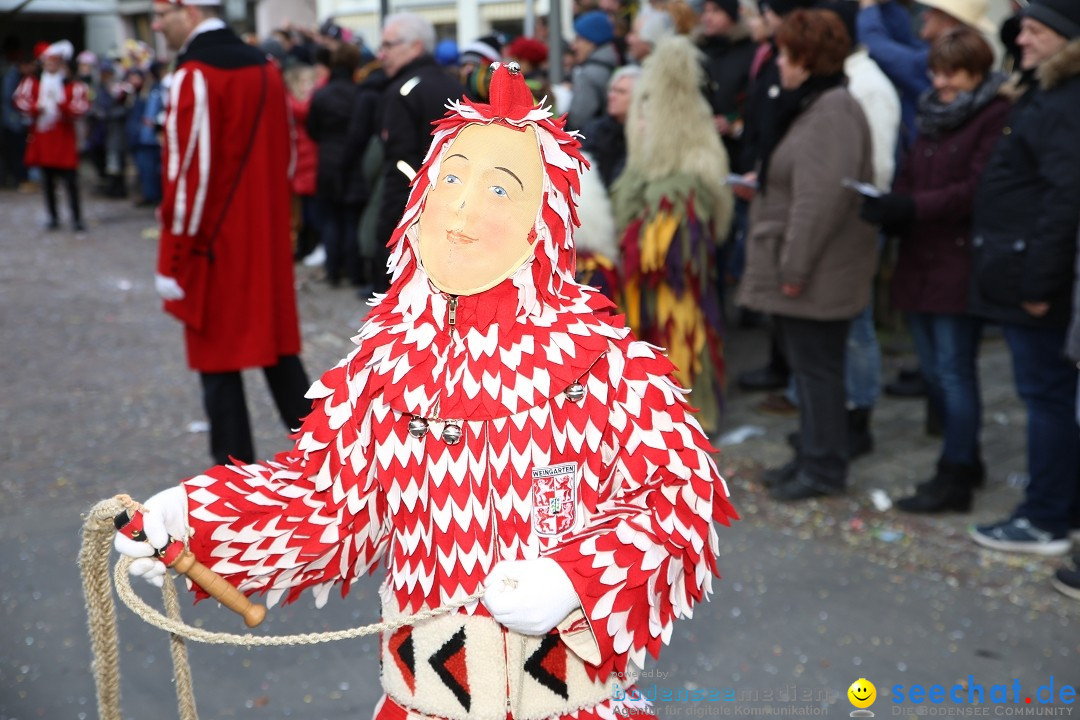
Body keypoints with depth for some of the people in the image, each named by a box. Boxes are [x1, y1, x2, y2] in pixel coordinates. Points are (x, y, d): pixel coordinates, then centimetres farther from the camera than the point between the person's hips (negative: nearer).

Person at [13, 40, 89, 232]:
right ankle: (53, 217, 19)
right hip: (42, 138, 3)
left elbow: (80, 109, -11)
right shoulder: (33, 83, 7)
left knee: (70, 180, -5)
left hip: (64, 139, -3)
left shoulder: (74, 86, 0)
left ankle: (77, 218, 1)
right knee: (48, 181, 10)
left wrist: (61, 102, -26)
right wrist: (35, 108, -20)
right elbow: (20, 99, -4)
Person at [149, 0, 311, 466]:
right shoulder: (265, 68, 8)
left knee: (218, 360, 3)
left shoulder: (194, 78, -15)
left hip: (215, 249, -7)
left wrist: (172, 263, -13)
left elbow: (188, 176, -18)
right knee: (278, 349, 16)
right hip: (268, 242, 7)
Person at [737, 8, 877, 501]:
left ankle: (824, 469, 9)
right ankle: (814, 456, 27)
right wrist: (761, 183, 14)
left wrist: (794, 266, -24)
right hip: (799, 268, 10)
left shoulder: (832, 110, -18)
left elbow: (822, 198, -25)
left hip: (817, 274, -10)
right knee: (807, 364, 16)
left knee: (816, 367, -1)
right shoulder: (812, 105, 16)